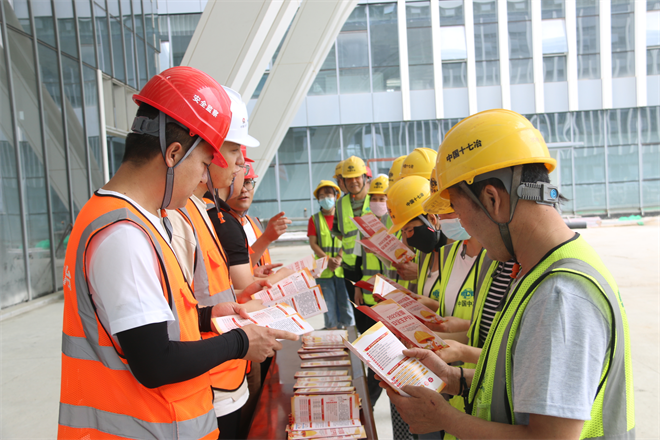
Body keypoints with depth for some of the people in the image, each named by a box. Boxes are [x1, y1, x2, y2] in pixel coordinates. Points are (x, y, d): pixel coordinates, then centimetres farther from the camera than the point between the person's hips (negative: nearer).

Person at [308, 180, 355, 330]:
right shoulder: (315, 219, 7)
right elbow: (313, 243, 0)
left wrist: (339, 258, -14)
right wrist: (328, 260, -12)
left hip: (343, 268, 0)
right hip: (323, 270, 0)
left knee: (346, 302, 0)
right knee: (328, 305, 4)